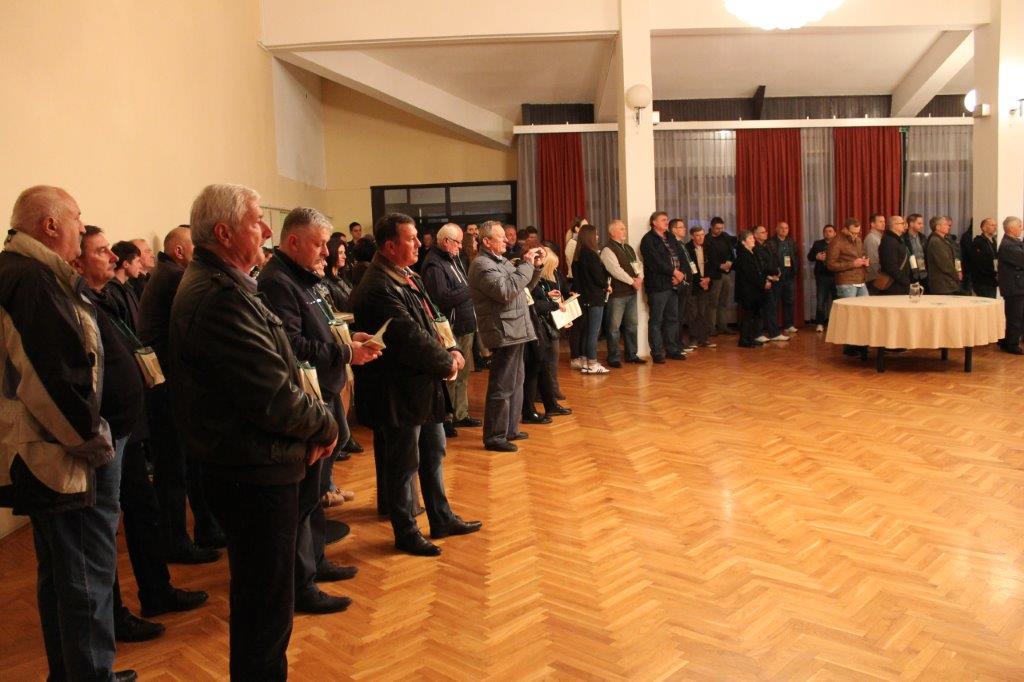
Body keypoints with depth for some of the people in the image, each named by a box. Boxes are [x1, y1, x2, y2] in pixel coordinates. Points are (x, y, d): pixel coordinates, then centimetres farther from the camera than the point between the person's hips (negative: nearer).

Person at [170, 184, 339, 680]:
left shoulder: (215, 285, 11)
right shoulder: (222, 298, -23)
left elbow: (268, 374, 14)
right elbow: (275, 398, -26)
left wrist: (311, 425, 3)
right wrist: (326, 425, -7)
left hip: (248, 470, 11)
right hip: (255, 476, -11)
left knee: (259, 601, 25)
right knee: (266, 608, 5)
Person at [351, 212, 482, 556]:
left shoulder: (410, 278, 9)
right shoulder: (377, 289, -23)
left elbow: (431, 323, 13)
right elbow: (411, 338, -25)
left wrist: (451, 351, -4)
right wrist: (447, 363, -13)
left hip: (425, 386, 10)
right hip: (401, 394, -10)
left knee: (433, 454, 21)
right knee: (403, 465, 6)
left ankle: (441, 519, 37)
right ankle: (405, 533, 23)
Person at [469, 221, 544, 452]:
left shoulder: (503, 261, 16)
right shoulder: (482, 265, -14)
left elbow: (525, 285, 21)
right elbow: (506, 291, -25)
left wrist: (535, 266, 5)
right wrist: (526, 264, -19)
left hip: (515, 331, 11)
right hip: (503, 333, -10)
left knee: (516, 382, 18)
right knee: (502, 387, -6)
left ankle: (510, 429, 29)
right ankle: (494, 437, 3)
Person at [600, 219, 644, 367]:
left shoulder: (629, 249, 17)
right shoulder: (608, 250, -10)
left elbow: (638, 264, 14)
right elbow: (615, 270, -19)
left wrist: (640, 278, -6)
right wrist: (632, 281, -16)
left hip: (632, 292, 8)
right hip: (617, 294, -8)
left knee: (632, 325, 14)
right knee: (614, 327, -3)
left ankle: (631, 355, 25)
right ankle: (613, 358, 4)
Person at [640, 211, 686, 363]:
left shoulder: (670, 237, 18)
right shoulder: (648, 240, -7)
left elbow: (678, 257, 11)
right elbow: (655, 262, -17)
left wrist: (679, 274, -6)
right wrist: (674, 272, -13)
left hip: (672, 284, 8)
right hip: (657, 285, -8)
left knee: (672, 319, 13)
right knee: (656, 320, -2)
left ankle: (672, 349, 22)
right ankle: (657, 353, 3)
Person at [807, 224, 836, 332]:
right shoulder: (817, 244, 8)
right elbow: (809, 256, 8)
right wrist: (816, 257, -12)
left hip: (836, 276, 0)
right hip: (822, 276, 0)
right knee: (820, 300, -1)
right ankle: (819, 323, 7)